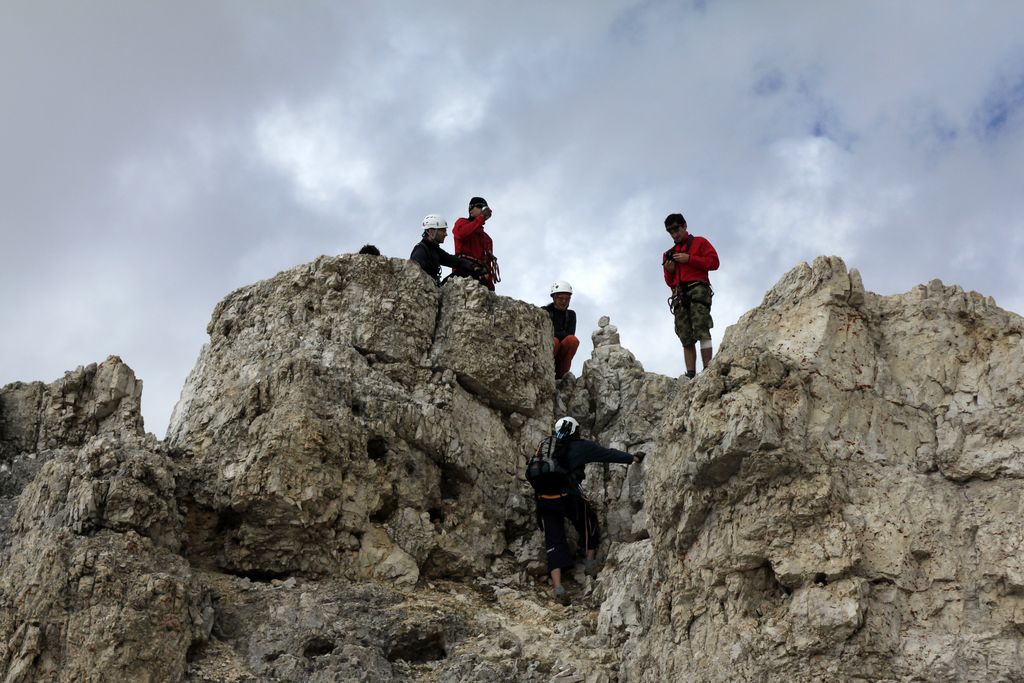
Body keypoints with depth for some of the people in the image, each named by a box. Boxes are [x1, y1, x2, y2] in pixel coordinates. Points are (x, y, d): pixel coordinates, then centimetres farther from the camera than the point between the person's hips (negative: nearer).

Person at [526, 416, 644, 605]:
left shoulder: (544, 445, 17)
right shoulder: (579, 446, 3)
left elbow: (530, 473, 18)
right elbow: (607, 454, 6)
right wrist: (633, 458, 15)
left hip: (544, 500, 4)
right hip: (568, 496, -4)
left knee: (554, 541, 5)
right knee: (588, 523, 25)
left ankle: (557, 585, -7)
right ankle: (590, 562, 29)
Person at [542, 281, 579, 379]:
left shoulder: (571, 314, 13)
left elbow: (570, 334, -4)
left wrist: (553, 333, -13)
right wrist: (562, 334, -14)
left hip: (561, 353, 3)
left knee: (573, 340, -28)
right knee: (554, 341, -36)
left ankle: (561, 373, -19)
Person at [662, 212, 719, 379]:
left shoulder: (699, 242, 16)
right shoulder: (670, 253, 29)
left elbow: (714, 262, 1)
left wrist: (689, 259, -6)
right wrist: (669, 271, 7)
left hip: (697, 288, -5)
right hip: (679, 294, 5)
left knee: (701, 329, -21)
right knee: (686, 338, -6)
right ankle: (691, 375, -14)